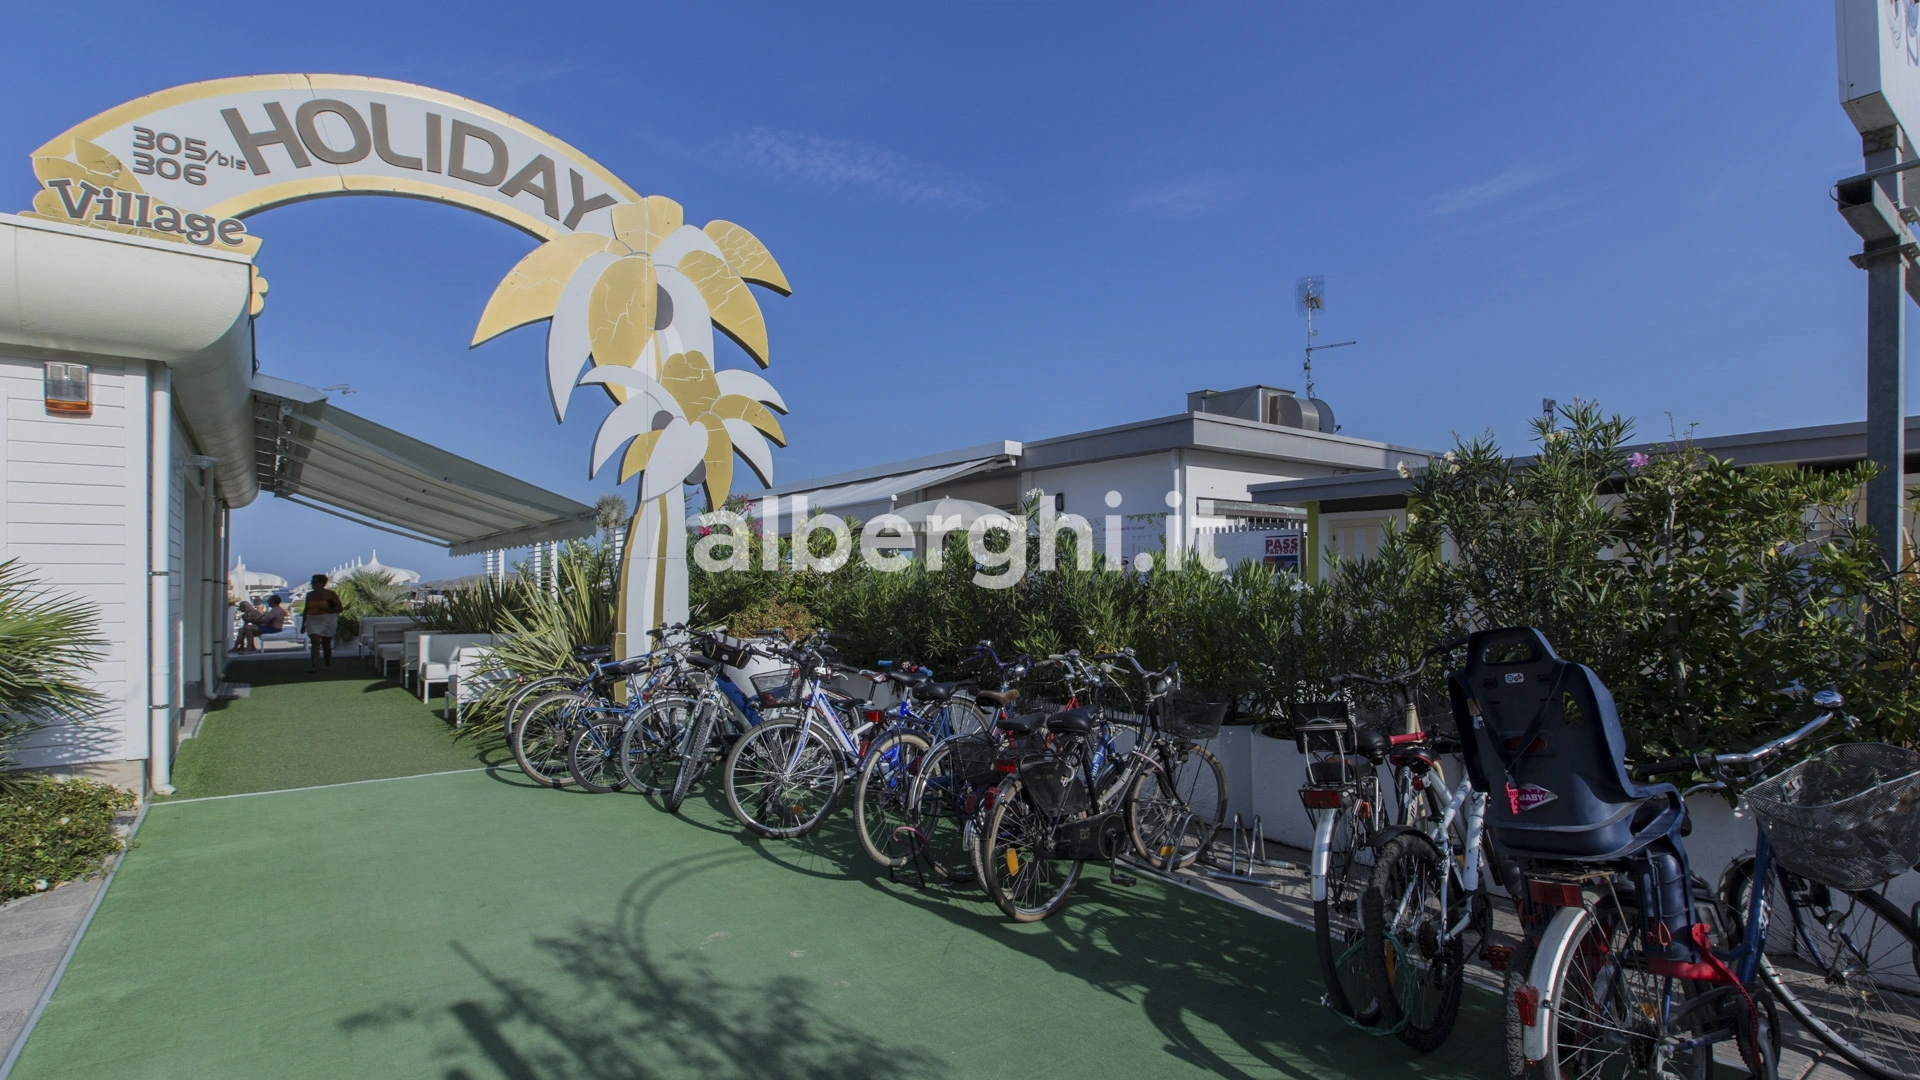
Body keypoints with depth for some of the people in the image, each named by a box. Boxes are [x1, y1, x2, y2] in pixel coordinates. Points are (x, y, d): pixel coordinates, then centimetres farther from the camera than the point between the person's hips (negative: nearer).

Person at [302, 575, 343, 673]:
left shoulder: (331, 594, -3)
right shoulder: (310, 595, 8)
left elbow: (340, 608, -3)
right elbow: (306, 610, 15)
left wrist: (327, 610, -19)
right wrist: (303, 623, 12)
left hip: (328, 621, -2)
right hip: (313, 621, 2)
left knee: (326, 643, 6)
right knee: (315, 643, -12)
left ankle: (328, 664, 26)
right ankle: (314, 666, -18)